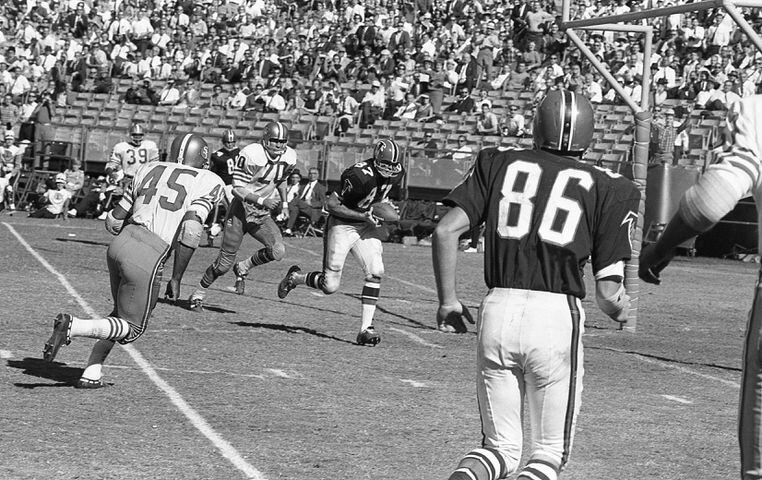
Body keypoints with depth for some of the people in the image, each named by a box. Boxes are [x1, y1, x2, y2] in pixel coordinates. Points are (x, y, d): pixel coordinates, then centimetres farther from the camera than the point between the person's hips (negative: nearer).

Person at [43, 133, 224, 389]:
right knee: (132, 328, 9)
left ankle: (92, 373, 20)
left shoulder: (149, 170, 17)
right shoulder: (209, 183, 3)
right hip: (148, 259, -6)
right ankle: (73, 326, -13)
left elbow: (114, 220, 17)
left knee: (122, 314, 27)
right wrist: (176, 278, -4)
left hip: (121, 243, 6)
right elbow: (190, 231, -11)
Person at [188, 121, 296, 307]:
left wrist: (284, 203, 16)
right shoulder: (251, 155, -23)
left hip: (263, 215, 5)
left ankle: (243, 268, 7)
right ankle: (197, 295, 21)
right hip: (241, 210, -5)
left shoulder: (288, 158, -4)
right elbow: (238, 189, -22)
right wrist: (262, 200, -31)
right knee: (225, 262, -1)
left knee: (278, 251, -20)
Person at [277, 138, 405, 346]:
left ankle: (365, 327, -12)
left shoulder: (395, 174, -6)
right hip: (341, 225, -6)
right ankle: (295, 278, 28)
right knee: (330, 286, -2)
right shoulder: (361, 175, -29)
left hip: (366, 225, 6)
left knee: (375, 271, -15)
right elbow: (331, 204, -22)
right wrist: (362, 216, -24)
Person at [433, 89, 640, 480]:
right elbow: (608, 292, 0)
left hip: (497, 312, 2)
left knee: (502, 448, 16)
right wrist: (619, 307, 24)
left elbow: (445, 231, 1)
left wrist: (448, 300, 14)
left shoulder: (499, 164, 11)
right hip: (557, 316, -2)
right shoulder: (606, 189, 5)